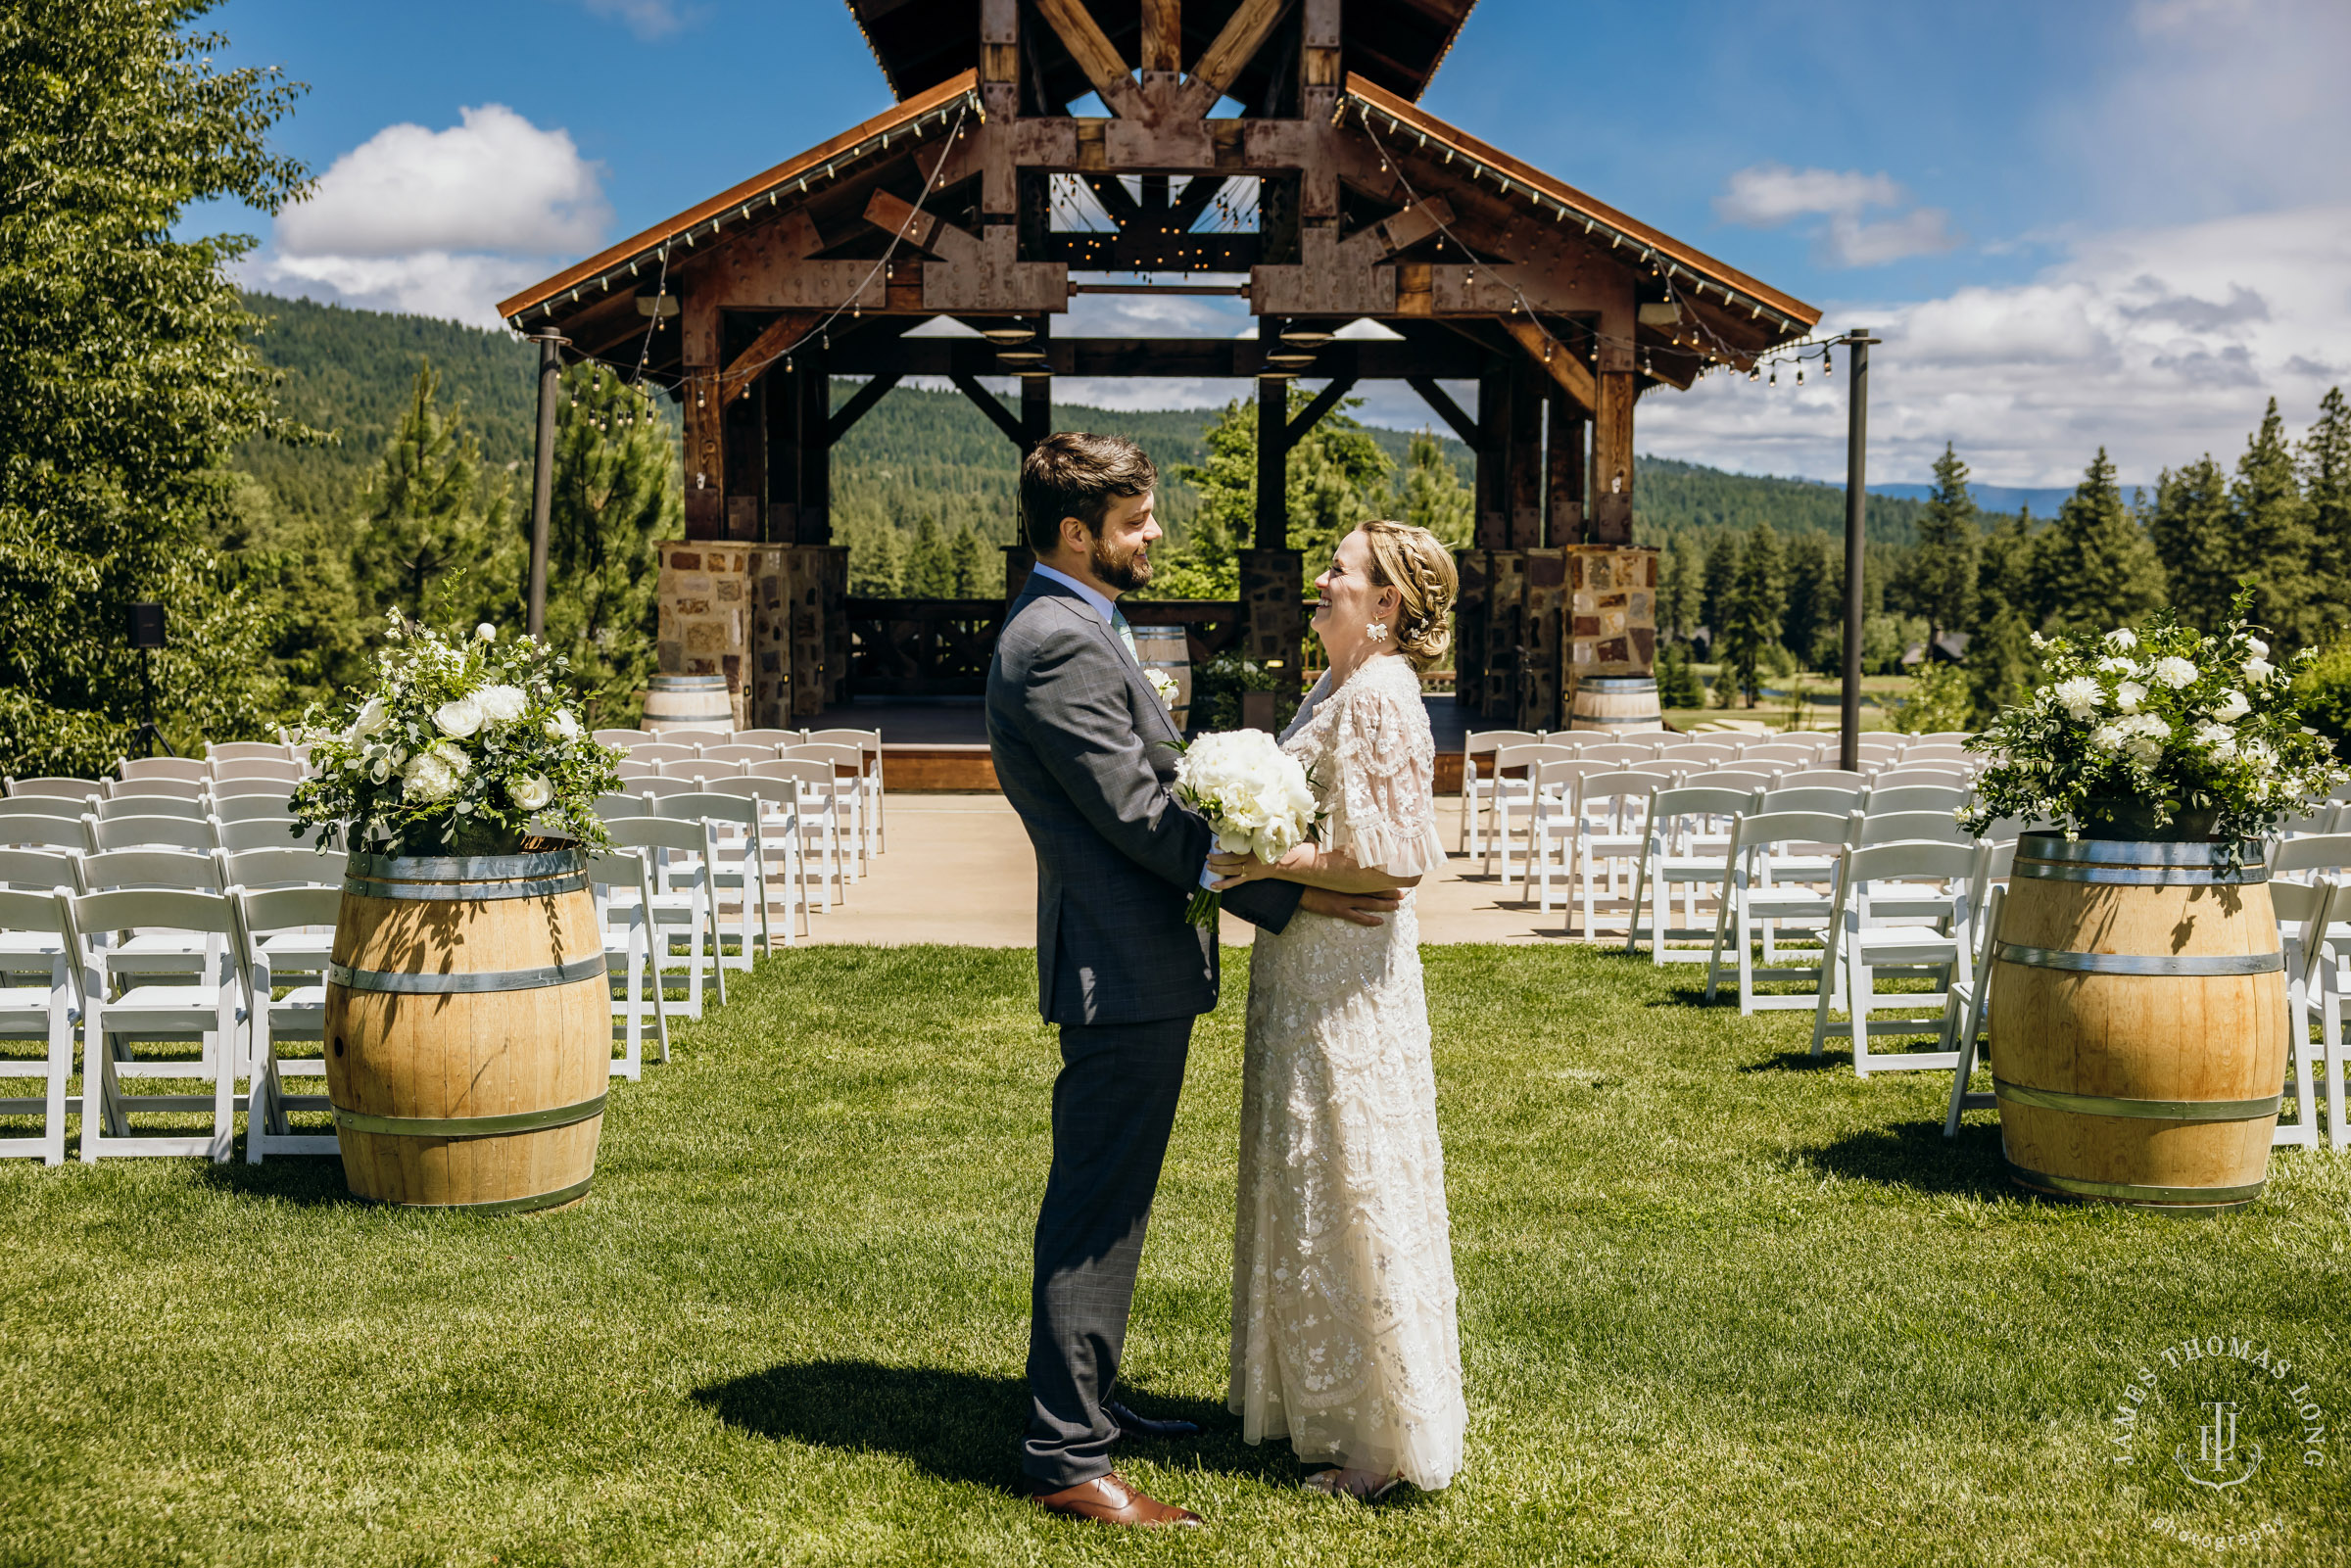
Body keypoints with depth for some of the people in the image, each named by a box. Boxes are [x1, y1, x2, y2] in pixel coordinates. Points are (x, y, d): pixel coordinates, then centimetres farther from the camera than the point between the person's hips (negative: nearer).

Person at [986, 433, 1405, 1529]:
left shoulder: (1074, 630, 16)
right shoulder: (1060, 644, -18)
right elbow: (1137, 813, -20)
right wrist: (1284, 894, -17)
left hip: (1133, 961, 11)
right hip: (1123, 969, -11)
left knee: (1106, 1202, 19)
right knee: (1097, 1210, -5)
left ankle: (1084, 1404, 31)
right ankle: (1066, 1457, 2)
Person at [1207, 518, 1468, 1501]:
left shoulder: (1380, 697, -18)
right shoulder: (1333, 688, 12)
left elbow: (1391, 860, -23)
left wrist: (1269, 863, -20)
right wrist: (1252, 855, 7)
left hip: (1344, 974, -10)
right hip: (1301, 962, 10)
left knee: (1353, 1191, -1)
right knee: (1304, 1187, 17)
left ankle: (1389, 1440, 11)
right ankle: (1317, 1406, 30)